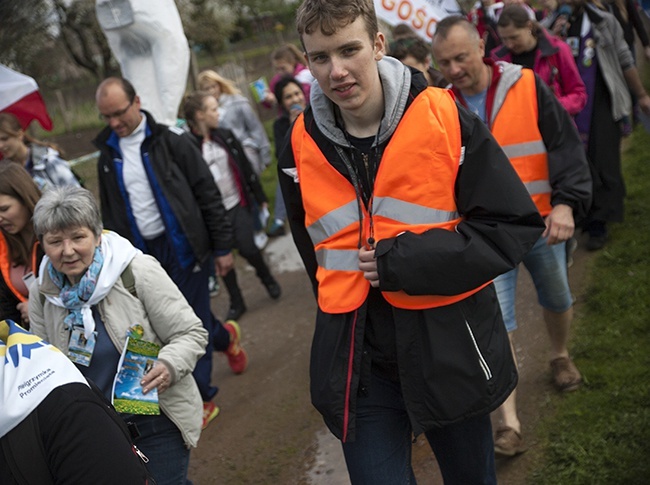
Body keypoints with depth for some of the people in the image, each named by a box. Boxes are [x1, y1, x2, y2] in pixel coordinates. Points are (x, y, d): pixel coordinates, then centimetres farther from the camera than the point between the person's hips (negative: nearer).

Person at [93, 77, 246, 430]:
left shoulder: (170, 140, -8)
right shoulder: (108, 153, 7)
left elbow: (208, 194, -7)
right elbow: (109, 213, 16)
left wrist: (222, 247, -8)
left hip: (182, 245, -5)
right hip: (143, 253, 5)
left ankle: (200, 399, 10)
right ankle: (225, 337, 41)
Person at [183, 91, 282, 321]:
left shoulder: (226, 136, 2)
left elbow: (246, 167, 9)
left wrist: (260, 197, 12)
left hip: (237, 204, 2)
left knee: (248, 248, -6)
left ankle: (267, 278, 25)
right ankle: (236, 302, 23)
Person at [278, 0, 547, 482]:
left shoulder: (444, 119, -12)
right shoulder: (301, 144, -2)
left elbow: (515, 224, -12)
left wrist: (403, 262, -18)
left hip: (451, 348, -1)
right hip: (357, 361, 1)